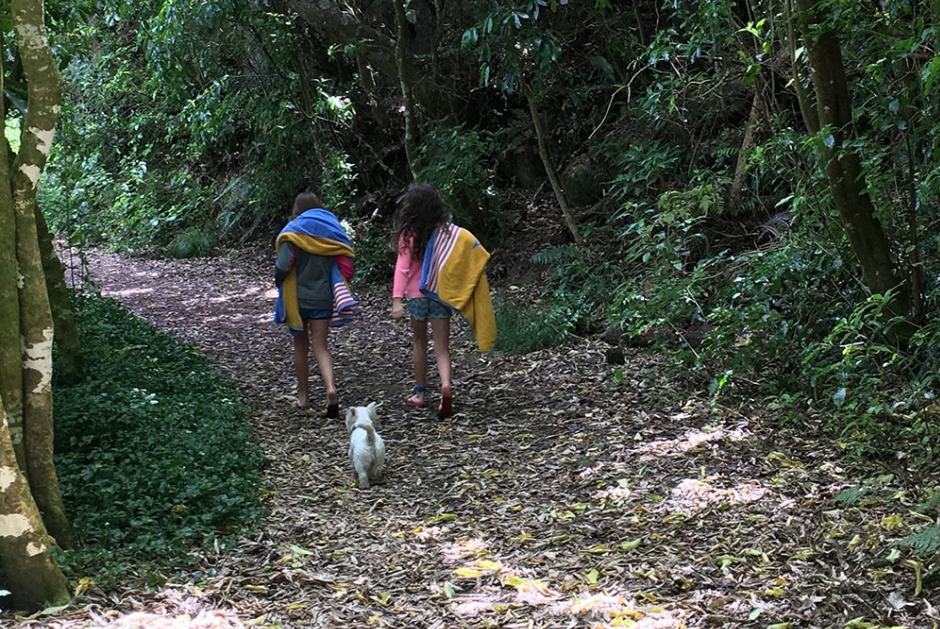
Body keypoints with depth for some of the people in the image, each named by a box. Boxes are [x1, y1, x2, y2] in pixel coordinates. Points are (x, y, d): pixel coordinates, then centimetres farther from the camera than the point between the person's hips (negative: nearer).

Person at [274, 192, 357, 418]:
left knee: (300, 344, 14)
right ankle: (330, 387, -21)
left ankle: (303, 395, 23)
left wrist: (278, 280, 2)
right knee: (321, 347, 4)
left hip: (297, 298, -2)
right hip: (323, 297, 2)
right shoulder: (331, 230, 2)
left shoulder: (294, 231, -9)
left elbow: (282, 266, -19)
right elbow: (346, 266, -2)